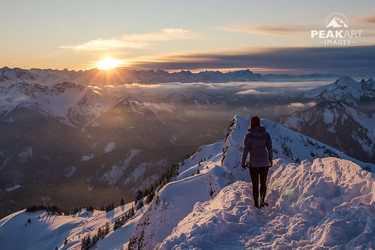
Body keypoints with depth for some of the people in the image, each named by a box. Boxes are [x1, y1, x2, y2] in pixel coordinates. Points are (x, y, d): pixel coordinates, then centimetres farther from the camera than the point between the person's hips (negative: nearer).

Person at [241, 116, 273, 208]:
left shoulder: (249, 135, -11)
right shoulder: (266, 134, -4)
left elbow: (245, 150, -10)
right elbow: (270, 148, -1)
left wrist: (243, 162, -1)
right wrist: (270, 160, 12)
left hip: (253, 163, -2)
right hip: (265, 162, 2)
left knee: (255, 184, 11)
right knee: (263, 183, 19)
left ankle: (256, 203, 16)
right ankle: (262, 201, 12)